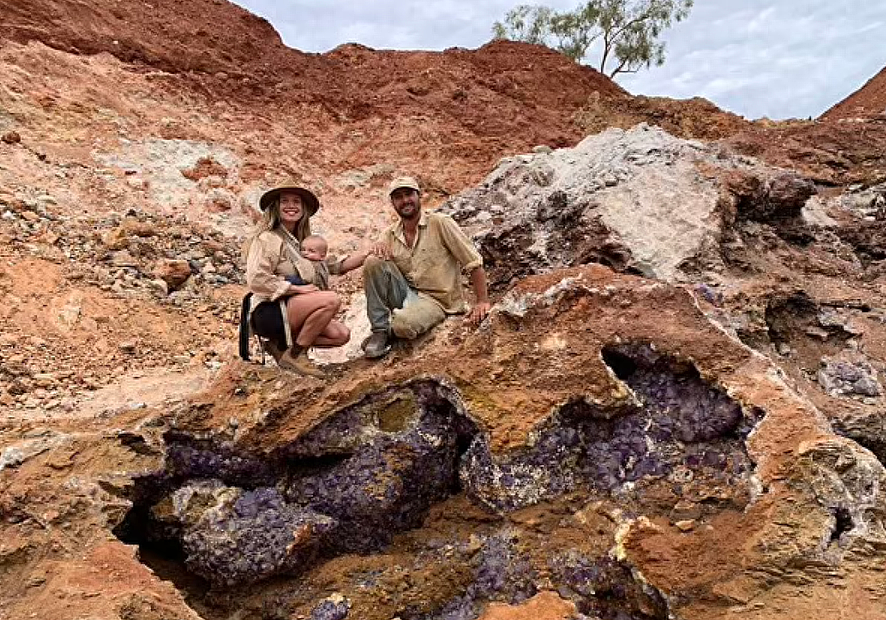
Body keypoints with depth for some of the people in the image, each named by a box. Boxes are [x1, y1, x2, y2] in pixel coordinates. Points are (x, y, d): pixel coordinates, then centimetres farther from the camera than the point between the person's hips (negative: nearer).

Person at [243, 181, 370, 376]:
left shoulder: (300, 242, 18)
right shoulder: (267, 239, -6)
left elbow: (335, 265, 18)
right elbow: (256, 280, -18)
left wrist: (370, 253, 9)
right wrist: (298, 288, -17)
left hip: (292, 312, 8)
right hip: (268, 312, -8)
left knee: (341, 334, -9)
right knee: (331, 300, -26)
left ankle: (282, 344, 3)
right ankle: (295, 355, -14)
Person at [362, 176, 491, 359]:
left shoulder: (440, 223, -8)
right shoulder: (390, 235, 8)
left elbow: (474, 262, -9)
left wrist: (482, 302, -16)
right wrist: (380, 248, -14)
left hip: (435, 300, -5)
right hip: (406, 294, 5)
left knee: (403, 325, -36)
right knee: (373, 262, -18)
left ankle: (391, 328, 4)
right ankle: (380, 330, -12)